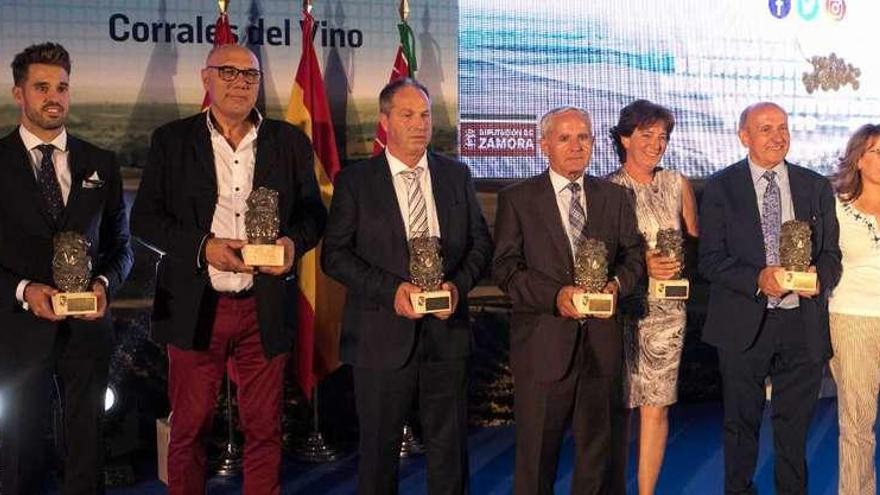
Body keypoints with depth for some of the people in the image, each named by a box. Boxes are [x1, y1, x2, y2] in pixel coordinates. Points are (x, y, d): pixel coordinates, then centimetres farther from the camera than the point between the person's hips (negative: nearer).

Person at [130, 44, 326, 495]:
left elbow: (312, 212, 10)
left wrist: (294, 242, -13)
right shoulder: (172, 140, 4)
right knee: (189, 428, 9)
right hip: (195, 307, -1)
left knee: (264, 428, 9)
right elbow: (144, 217, 0)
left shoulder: (289, 142, 7)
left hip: (265, 309, 1)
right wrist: (202, 247, -15)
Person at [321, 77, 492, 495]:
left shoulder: (457, 175, 8)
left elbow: (480, 242, 10)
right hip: (382, 335, -2)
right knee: (378, 446, 9)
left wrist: (458, 285, -10)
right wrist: (392, 289, -18)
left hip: (446, 333, 3)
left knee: (450, 445, 11)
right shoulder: (355, 181, -1)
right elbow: (335, 254, -6)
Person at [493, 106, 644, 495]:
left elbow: (633, 253, 12)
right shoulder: (516, 200, 1)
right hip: (543, 342, -3)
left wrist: (617, 283, -10)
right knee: (537, 451, 6)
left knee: (599, 445, 12)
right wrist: (555, 295, -20)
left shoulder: (615, 197, 12)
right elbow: (505, 267, -6)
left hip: (601, 340, 3)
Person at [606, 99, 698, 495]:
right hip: (619, 307, -2)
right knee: (617, 406, 1)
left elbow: (694, 243, 16)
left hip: (666, 310, 2)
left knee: (656, 405, 1)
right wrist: (642, 264, -13)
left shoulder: (678, 185, 10)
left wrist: (680, 262, -5)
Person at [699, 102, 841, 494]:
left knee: (795, 425, 11)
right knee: (741, 423, 11)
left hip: (802, 325, 2)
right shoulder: (721, 187, -1)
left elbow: (831, 252, 8)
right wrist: (757, 279, -21)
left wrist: (820, 276, -15)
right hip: (744, 324, -2)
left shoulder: (816, 187, 7)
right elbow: (710, 258, -6)